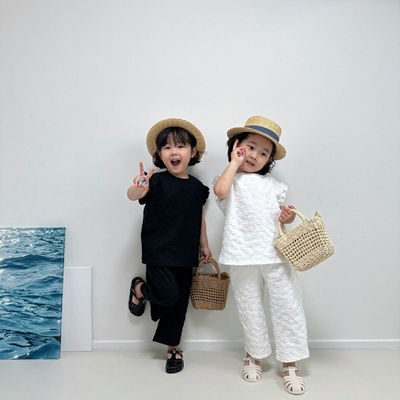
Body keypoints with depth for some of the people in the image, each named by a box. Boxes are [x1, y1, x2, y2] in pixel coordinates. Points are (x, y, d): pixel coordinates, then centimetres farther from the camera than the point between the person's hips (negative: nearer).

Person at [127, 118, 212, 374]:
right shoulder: (157, 181, -10)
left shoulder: (197, 187, 4)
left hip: (185, 256, 5)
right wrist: (138, 188, -50)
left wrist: (204, 245, 18)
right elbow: (133, 195, -27)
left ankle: (173, 347, 32)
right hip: (158, 252, -4)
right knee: (168, 294, -15)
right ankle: (140, 289, 19)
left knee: (179, 302, 12)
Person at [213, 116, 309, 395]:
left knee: (287, 307, 5)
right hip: (243, 257, -2)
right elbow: (221, 190, -21)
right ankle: (254, 355, 34)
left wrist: (288, 216, -3)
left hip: (276, 254, 3)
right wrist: (235, 162, -8)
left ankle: (290, 363, 21)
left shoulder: (273, 184, 15)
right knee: (250, 309, 12)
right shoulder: (230, 180, 4)